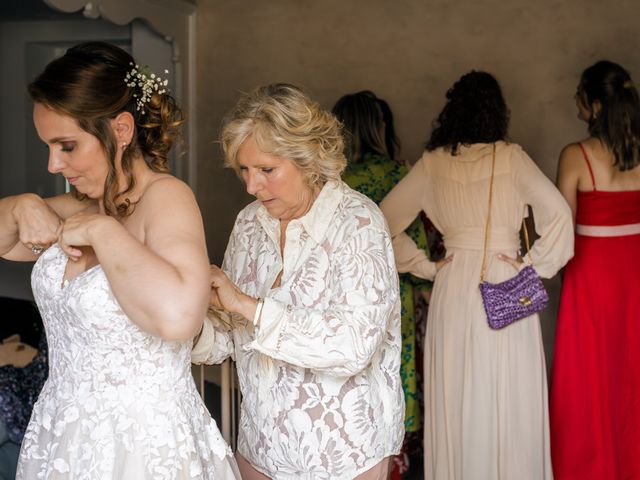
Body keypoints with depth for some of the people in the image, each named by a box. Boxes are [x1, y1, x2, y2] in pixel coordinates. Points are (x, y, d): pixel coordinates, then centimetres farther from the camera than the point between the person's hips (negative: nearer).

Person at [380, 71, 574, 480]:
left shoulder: (433, 163, 2)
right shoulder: (510, 157, -4)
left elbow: (386, 220, 2)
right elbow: (558, 211, -12)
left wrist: (425, 266, 6)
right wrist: (535, 267, -4)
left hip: (453, 288, 2)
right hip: (505, 288, -2)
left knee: (456, 397, 11)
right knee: (510, 398, 7)